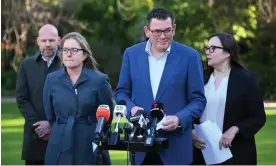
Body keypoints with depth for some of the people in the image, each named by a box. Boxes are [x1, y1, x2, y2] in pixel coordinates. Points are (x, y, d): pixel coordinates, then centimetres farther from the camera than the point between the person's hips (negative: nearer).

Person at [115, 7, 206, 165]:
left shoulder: (189, 56, -3)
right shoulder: (131, 54, 5)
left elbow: (198, 99, -1)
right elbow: (121, 92, 12)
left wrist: (179, 119, -19)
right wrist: (132, 108, -10)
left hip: (176, 146, -2)